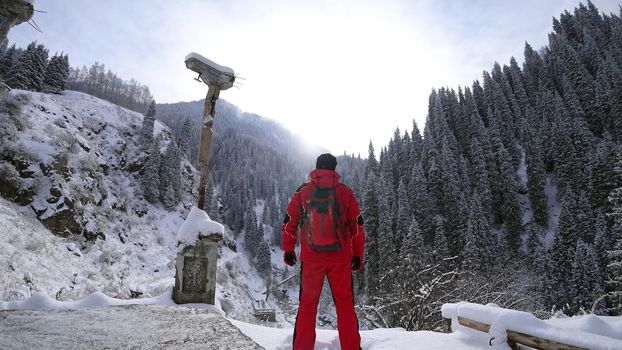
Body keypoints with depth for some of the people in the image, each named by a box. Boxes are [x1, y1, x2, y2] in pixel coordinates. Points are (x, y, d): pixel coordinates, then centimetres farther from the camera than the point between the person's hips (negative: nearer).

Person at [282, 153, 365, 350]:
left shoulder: (302, 192, 0)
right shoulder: (345, 193, -1)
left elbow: (289, 223, 5)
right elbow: (357, 226, 3)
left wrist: (288, 250, 16)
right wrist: (358, 255, 12)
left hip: (311, 258, 1)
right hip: (340, 258, 0)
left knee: (307, 305, 12)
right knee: (345, 306, 11)